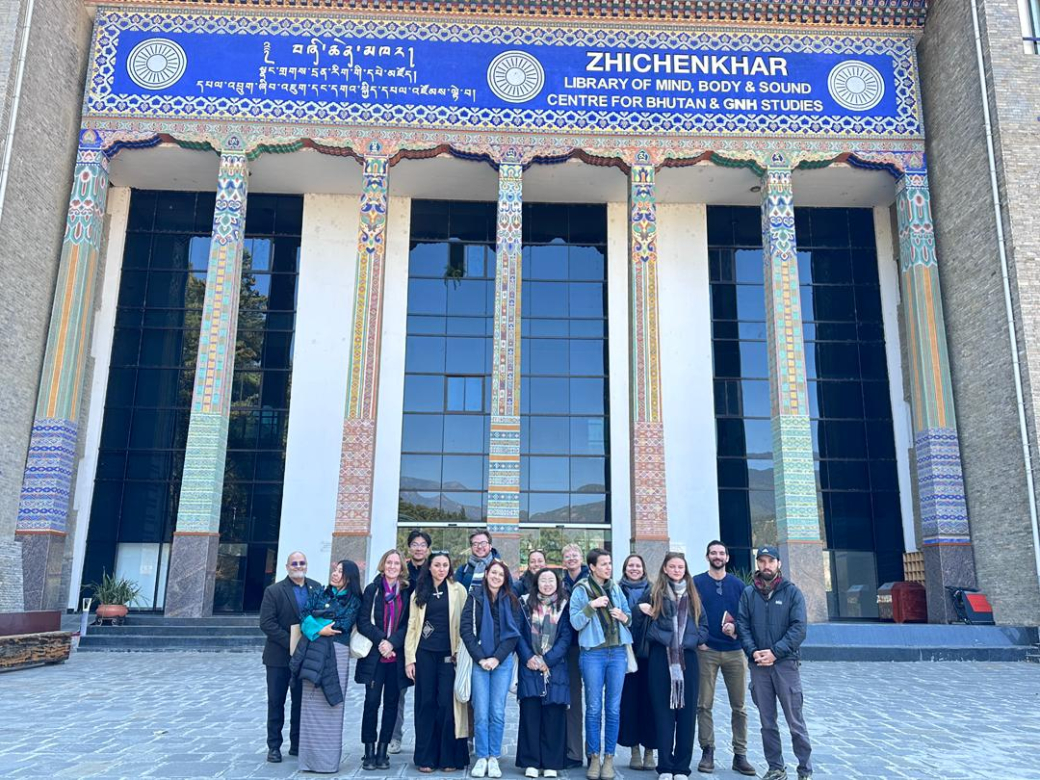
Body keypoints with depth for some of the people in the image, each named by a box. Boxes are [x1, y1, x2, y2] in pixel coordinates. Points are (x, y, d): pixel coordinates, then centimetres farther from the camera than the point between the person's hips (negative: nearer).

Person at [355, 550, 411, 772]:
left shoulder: (407, 592, 5)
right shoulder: (372, 589, 4)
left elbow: (408, 624, 1)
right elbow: (363, 622, -1)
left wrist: (392, 643, -13)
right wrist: (381, 640, -14)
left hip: (397, 656, 1)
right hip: (374, 655, -1)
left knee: (391, 703, 4)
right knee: (372, 702, -2)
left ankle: (382, 752, 13)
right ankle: (369, 753, 7)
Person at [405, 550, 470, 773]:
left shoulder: (458, 590, 3)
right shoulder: (419, 592, 9)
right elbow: (412, 626, 8)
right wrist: (409, 658, 1)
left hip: (448, 654, -2)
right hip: (424, 653, 2)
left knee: (447, 704, -2)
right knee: (425, 704, 4)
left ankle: (448, 757, 8)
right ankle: (426, 757, 12)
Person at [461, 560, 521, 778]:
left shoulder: (511, 601, 7)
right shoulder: (475, 598, 4)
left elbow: (514, 633, 2)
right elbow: (466, 629, -2)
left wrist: (497, 658, -8)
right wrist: (480, 658, -9)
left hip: (503, 661, 1)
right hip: (479, 660, -1)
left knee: (497, 712, 1)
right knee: (481, 712, -3)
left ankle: (494, 758, 10)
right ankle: (481, 758, 6)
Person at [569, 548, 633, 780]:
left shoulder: (616, 588, 9)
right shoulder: (581, 590, -2)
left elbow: (629, 615, 16)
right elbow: (575, 623, -8)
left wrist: (624, 617, -6)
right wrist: (591, 605, -20)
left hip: (618, 652, 3)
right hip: (593, 654, -3)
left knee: (613, 708, 6)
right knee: (593, 708, 2)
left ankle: (609, 758, 15)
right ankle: (594, 758, 14)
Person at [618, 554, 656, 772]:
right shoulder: (617, 591, 7)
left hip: (649, 653, 0)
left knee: (649, 699, 1)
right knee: (629, 699, 1)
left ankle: (649, 750, 11)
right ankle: (635, 749, 13)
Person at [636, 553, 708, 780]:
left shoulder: (693, 596, 11)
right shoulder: (654, 595, 4)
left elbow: (703, 626, 7)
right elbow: (645, 626, 0)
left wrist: (689, 641, -6)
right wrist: (665, 638, -13)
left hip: (688, 659, 2)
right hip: (661, 660, -2)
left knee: (687, 712, 4)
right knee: (663, 712, 2)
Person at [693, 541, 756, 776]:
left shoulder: (738, 585, 9)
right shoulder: (696, 583, 2)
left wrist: (735, 627, -10)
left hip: (734, 652, 2)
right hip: (706, 651, -2)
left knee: (738, 706, 5)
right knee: (704, 705, 1)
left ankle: (740, 755, 13)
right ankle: (707, 752, 11)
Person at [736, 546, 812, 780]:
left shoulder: (792, 592, -1)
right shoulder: (748, 593, 6)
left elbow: (799, 628, -7)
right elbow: (742, 625, 3)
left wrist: (775, 652, -15)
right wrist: (753, 652, -13)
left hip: (785, 664, -2)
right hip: (758, 665, 3)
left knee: (795, 721, 0)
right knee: (767, 722, 10)